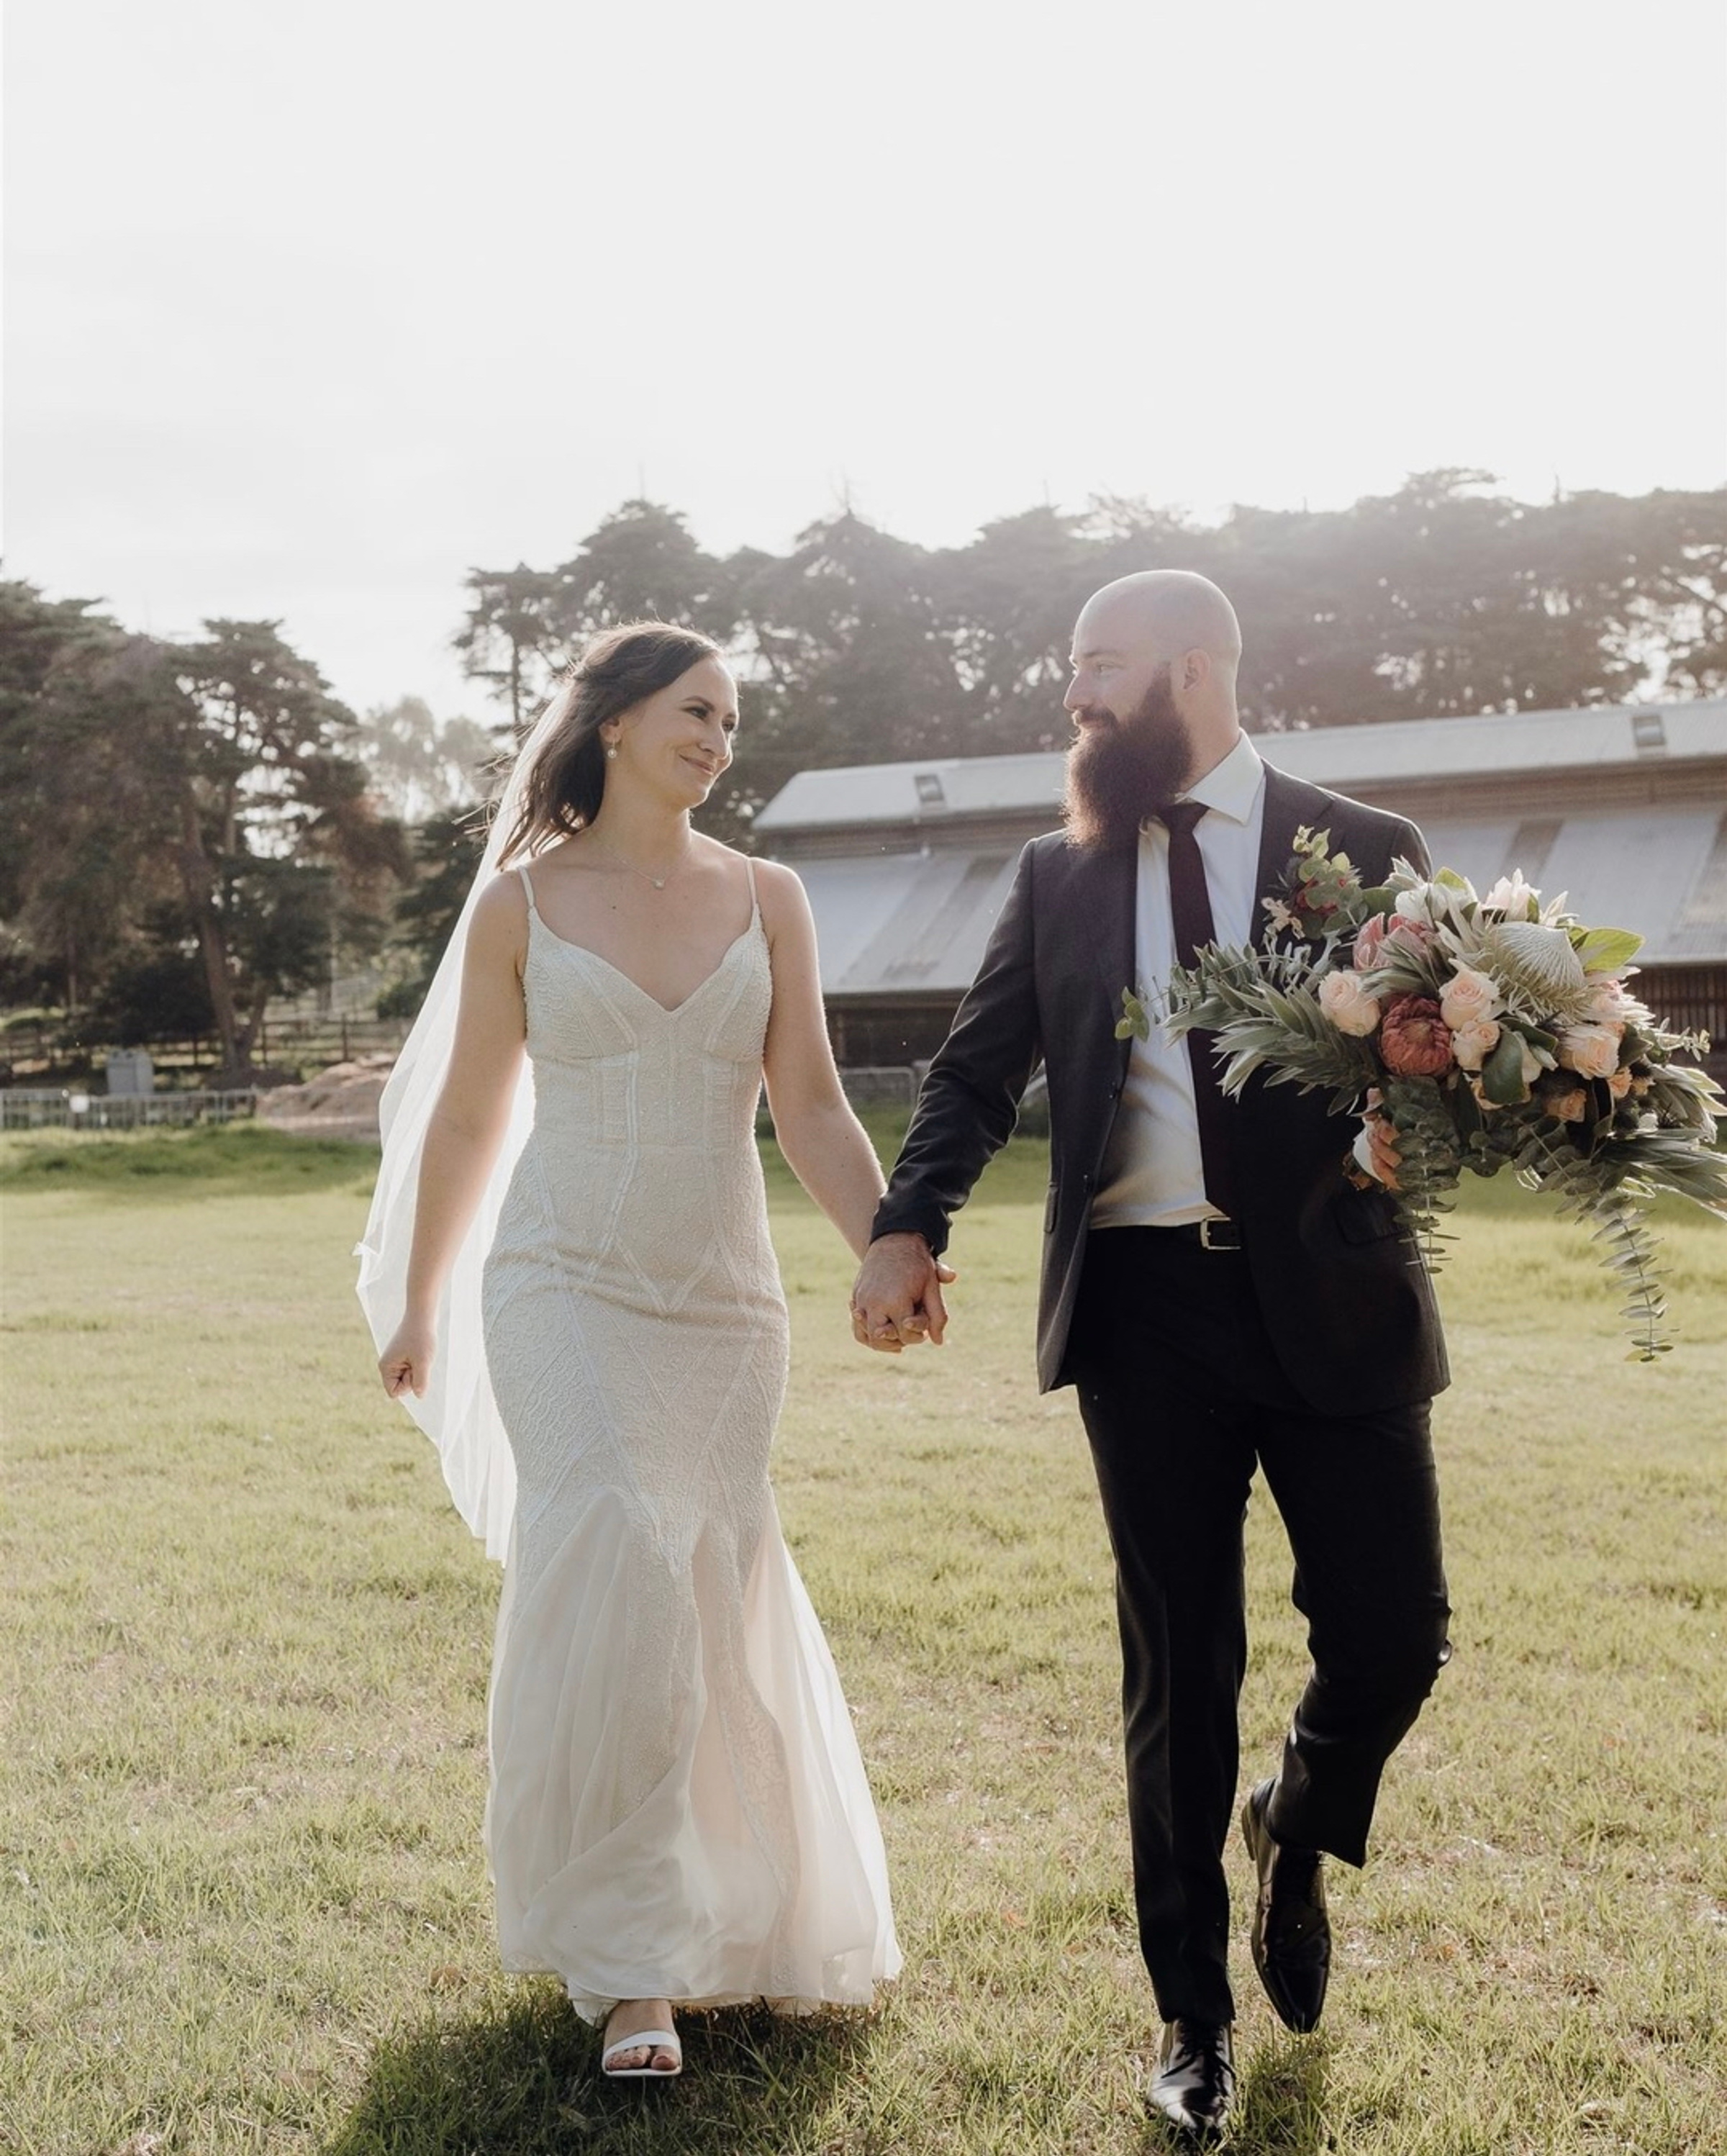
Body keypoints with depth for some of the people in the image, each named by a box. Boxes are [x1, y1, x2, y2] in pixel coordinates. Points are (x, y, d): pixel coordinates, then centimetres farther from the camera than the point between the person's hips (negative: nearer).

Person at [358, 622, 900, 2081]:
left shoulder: (767, 898, 4)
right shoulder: (520, 903, 0)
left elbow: (813, 1103, -1)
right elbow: (468, 1115, 6)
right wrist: (419, 1301, 12)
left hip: (725, 1298, 2)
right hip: (566, 1285, -2)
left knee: (716, 1592, 10)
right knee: (613, 1567, -16)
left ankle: (736, 1908, 36)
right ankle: (630, 1958, -2)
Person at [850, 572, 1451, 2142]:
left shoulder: (1363, 849, 4)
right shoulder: (1061, 872, 11)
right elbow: (979, 1068, 7)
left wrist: (1409, 1132, -20)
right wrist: (908, 1228, -9)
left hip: (1330, 1292, -1)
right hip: (1144, 1304, 1)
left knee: (1392, 1631, 2)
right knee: (1179, 1670, 7)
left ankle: (1295, 1836, 37)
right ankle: (1196, 2016, 25)